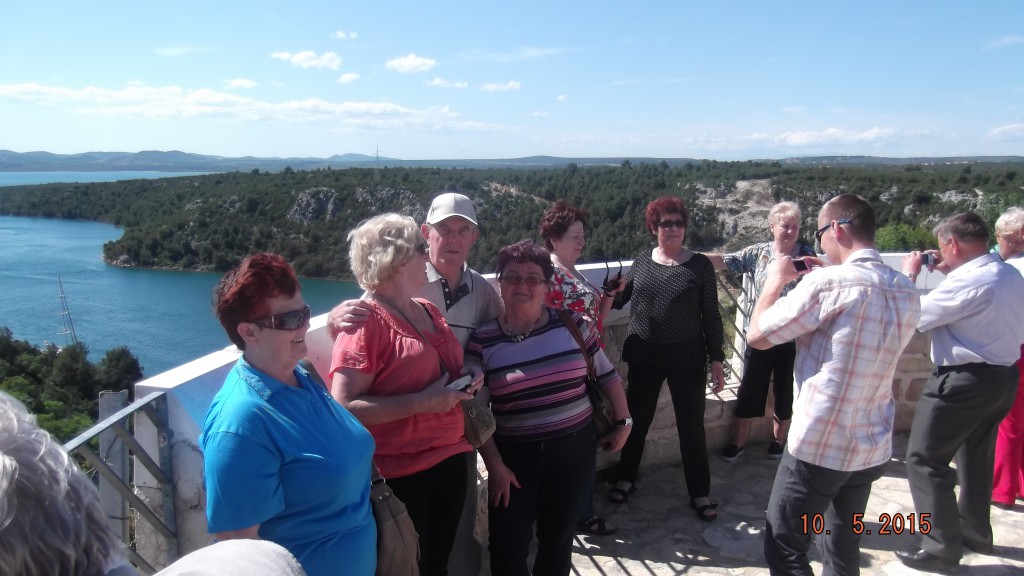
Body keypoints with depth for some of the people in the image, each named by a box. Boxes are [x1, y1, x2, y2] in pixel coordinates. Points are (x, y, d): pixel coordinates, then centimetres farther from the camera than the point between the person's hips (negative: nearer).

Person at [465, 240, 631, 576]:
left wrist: (623, 421, 7)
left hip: (573, 448, 2)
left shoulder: (571, 325, -4)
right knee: (508, 547, 0)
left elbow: (607, 374, 6)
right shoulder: (482, 342, -8)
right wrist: (495, 465, -8)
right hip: (514, 454, -1)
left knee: (558, 539, 15)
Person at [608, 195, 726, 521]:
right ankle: (626, 478, 35)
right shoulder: (641, 262, 2)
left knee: (692, 426, 6)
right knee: (637, 421, 14)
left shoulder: (700, 265, -5)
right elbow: (620, 300, 14)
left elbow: (711, 315, -2)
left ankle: (700, 493, 23)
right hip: (644, 357, 2)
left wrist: (716, 359, -4)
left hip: (687, 359, -2)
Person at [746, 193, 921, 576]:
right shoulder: (907, 293, 5)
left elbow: (757, 336, -10)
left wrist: (775, 281, 4)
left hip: (819, 446, -7)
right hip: (873, 448, 8)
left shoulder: (829, 282, -18)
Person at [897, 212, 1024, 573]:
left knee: (924, 461, -1)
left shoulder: (968, 281, -24)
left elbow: (914, 317, -17)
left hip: (963, 382, -10)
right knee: (976, 458, 24)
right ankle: (975, 532, 39)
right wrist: (951, 275, 10)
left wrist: (909, 275, -3)